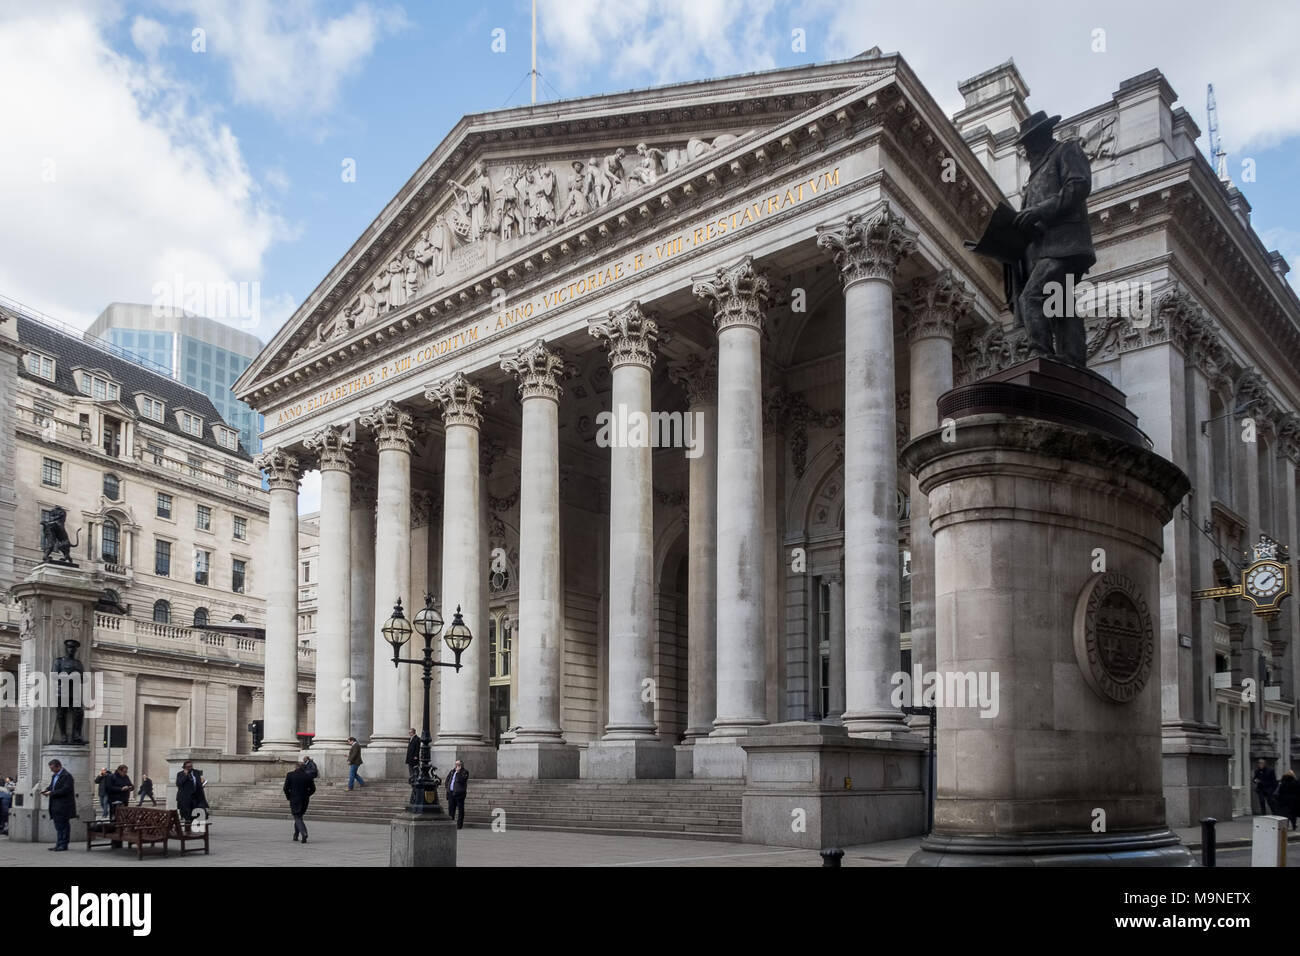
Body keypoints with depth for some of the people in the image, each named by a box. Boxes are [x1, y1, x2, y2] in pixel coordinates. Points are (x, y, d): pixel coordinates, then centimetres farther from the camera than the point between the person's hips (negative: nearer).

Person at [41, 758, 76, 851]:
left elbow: (65, 790, -21)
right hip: (56, 806, 9)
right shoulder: (55, 776, 17)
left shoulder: (66, 776, -14)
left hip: (63, 806, -9)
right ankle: (59, 844, 18)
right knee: (58, 825, 13)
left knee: (63, 825, -5)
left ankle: (63, 845, -1)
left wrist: (51, 793, -19)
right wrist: (46, 790, 2)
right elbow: (52, 786, 24)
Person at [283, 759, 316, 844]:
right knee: (299, 816, 20)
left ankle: (304, 833, -25)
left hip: (294, 799, -3)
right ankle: (296, 835, 24)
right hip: (305, 800, 3)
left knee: (297, 817, -3)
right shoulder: (308, 776, 1)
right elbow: (313, 789, 2)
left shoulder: (290, 775, -4)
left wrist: (288, 797, 7)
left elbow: (286, 788, -7)